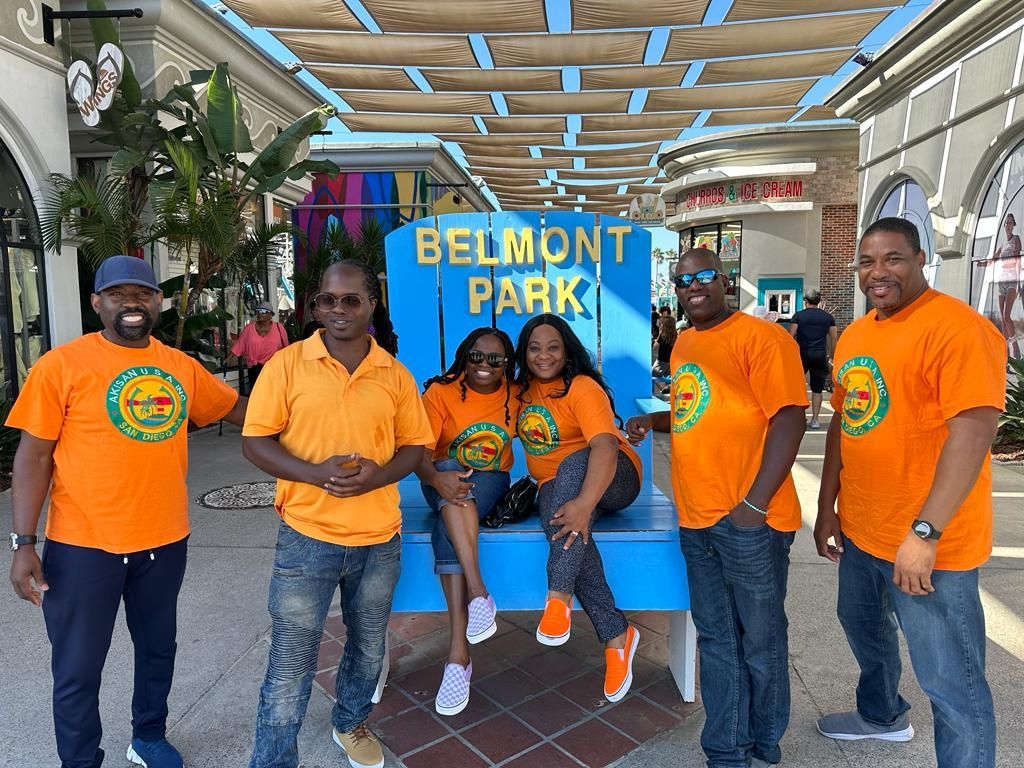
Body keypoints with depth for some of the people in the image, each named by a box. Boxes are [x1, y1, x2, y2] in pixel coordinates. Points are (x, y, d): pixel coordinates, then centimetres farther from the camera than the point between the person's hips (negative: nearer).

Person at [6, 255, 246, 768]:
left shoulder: (182, 367, 3)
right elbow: (34, 456, -7)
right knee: (77, 670, 11)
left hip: (164, 541, 4)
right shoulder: (61, 365, -9)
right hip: (83, 545, -4)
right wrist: (23, 543, -11)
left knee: (158, 650, 21)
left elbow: (238, 409, 16)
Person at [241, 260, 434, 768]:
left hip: (379, 539, 3)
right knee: (290, 665, 4)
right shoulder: (287, 364, -5)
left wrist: (378, 475, -15)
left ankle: (351, 724, 47)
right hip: (306, 536, -3)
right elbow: (255, 441, -6)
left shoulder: (395, 374, 1)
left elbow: (415, 445, 5)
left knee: (368, 649, 21)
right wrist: (314, 473, -22)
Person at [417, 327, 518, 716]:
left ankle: (458, 652, -34)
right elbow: (419, 450, -17)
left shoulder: (516, 397, 1)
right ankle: (478, 593, -41)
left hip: (492, 483, 0)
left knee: (447, 528, -31)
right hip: (444, 480, 1)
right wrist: (437, 478, -37)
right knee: (451, 469, -36)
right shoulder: (441, 392, -7)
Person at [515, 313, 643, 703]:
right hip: (554, 487, 4)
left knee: (573, 464, -39)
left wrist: (585, 502, -45)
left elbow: (604, 445, -29)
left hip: (611, 480, -4)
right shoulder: (523, 390, 9)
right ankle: (616, 635, -22)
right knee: (569, 532, -32)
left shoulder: (582, 387, -14)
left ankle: (559, 595, -39)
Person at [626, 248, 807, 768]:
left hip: (747, 519, -7)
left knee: (760, 640, 10)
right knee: (716, 639, 16)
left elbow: (788, 419, -15)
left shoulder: (760, 337, -9)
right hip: (695, 518, 7)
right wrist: (653, 420, 8)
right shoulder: (683, 344, 14)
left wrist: (755, 501, -19)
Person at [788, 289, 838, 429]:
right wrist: (832, 356, 18)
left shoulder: (798, 316, -2)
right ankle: (815, 420, 8)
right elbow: (833, 340, 8)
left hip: (802, 354, -2)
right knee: (817, 390, 8)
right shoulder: (828, 317, 6)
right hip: (820, 355, 2)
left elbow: (790, 337, -6)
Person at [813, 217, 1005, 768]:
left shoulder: (958, 328, -17)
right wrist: (828, 508, 13)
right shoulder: (854, 335, 9)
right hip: (860, 531, 9)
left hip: (929, 545, -8)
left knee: (950, 682, 3)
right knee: (863, 629, 28)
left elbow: (973, 432, -24)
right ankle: (881, 715, 54)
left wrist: (924, 533, -26)